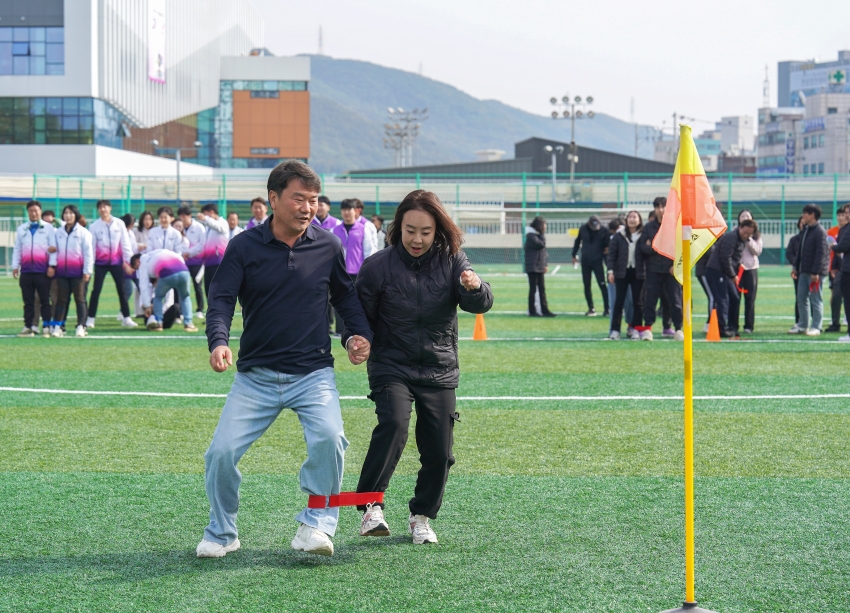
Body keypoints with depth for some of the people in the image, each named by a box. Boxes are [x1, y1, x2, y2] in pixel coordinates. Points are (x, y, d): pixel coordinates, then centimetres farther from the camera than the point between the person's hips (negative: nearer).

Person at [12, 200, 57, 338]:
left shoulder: (48, 228, 4)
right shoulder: (21, 229, 14)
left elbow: (53, 248, 0)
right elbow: (17, 249, 15)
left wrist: (52, 265, -8)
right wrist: (15, 266, 9)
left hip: (43, 271, -3)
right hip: (26, 271, 3)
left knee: (45, 300, -1)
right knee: (28, 301, 4)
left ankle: (46, 327, 1)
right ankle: (28, 327, 7)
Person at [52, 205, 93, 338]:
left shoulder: (83, 232, 0)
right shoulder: (58, 232, 10)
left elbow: (88, 252, -3)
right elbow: (56, 250, 13)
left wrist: (87, 271, -8)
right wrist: (53, 267, 8)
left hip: (77, 271, -3)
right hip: (62, 271, 3)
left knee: (80, 299, 0)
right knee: (62, 299, 3)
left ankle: (81, 327, 1)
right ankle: (58, 326, 4)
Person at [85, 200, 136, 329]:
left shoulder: (119, 224, 0)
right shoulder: (94, 226, -3)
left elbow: (125, 243, 3)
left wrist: (128, 261, 1)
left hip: (116, 262, 1)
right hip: (100, 263, -1)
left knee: (121, 289, 4)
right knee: (96, 290, -2)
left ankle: (126, 318, 11)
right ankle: (90, 319, 2)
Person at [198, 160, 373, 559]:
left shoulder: (328, 247, 3)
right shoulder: (245, 246, -2)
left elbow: (347, 297, 17)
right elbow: (221, 299, -7)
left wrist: (360, 334, 0)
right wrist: (218, 342, -25)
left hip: (313, 374, 0)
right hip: (255, 376, 0)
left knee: (329, 437, -26)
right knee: (221, 452, -8)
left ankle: (316, 523, -7)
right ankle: (221, 533, 16)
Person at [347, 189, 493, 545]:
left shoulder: (451, 260, -3)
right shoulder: (378, 266, -7)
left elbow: (481, 305, -13)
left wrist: (474, 288, -36)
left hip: (439, 372, 2)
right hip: (392, 368, -2)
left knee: (439, 451, 1)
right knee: (393, 424, -28)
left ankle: (422, 516, 23)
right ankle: (371, 506, -23)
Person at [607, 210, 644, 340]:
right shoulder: (619, 235, 1)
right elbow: (612, 253, 1)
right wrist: (610, 271, -4)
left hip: (638, 273, 0)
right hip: (622, 272, 0)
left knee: (637, 302, 5)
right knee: (619, 301, 0)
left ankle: (635, 329, 13)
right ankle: (615, 330, 2)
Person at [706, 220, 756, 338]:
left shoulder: (742, 241, 16)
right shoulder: (731, 237, -15)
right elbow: (725, 258, -20)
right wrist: (733, 275, -14)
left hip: (725, 273, 10)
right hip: (715, 271, -10)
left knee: (734, 298, 13)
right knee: (722, 299, -12)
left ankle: (732, 327, 20)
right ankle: (722, 329, -12)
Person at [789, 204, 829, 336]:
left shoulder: (819, 231, -13)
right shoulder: (806, 230, 15)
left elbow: (821, 253, -18)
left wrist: (815, 272, -22)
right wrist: (795, 267, 15)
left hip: (815, 272, -9)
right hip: (804, 271, 9)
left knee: (816, 300, -3)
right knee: (801, 299, 11)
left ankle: (816, 327, 2)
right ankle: (802, 325, 19)